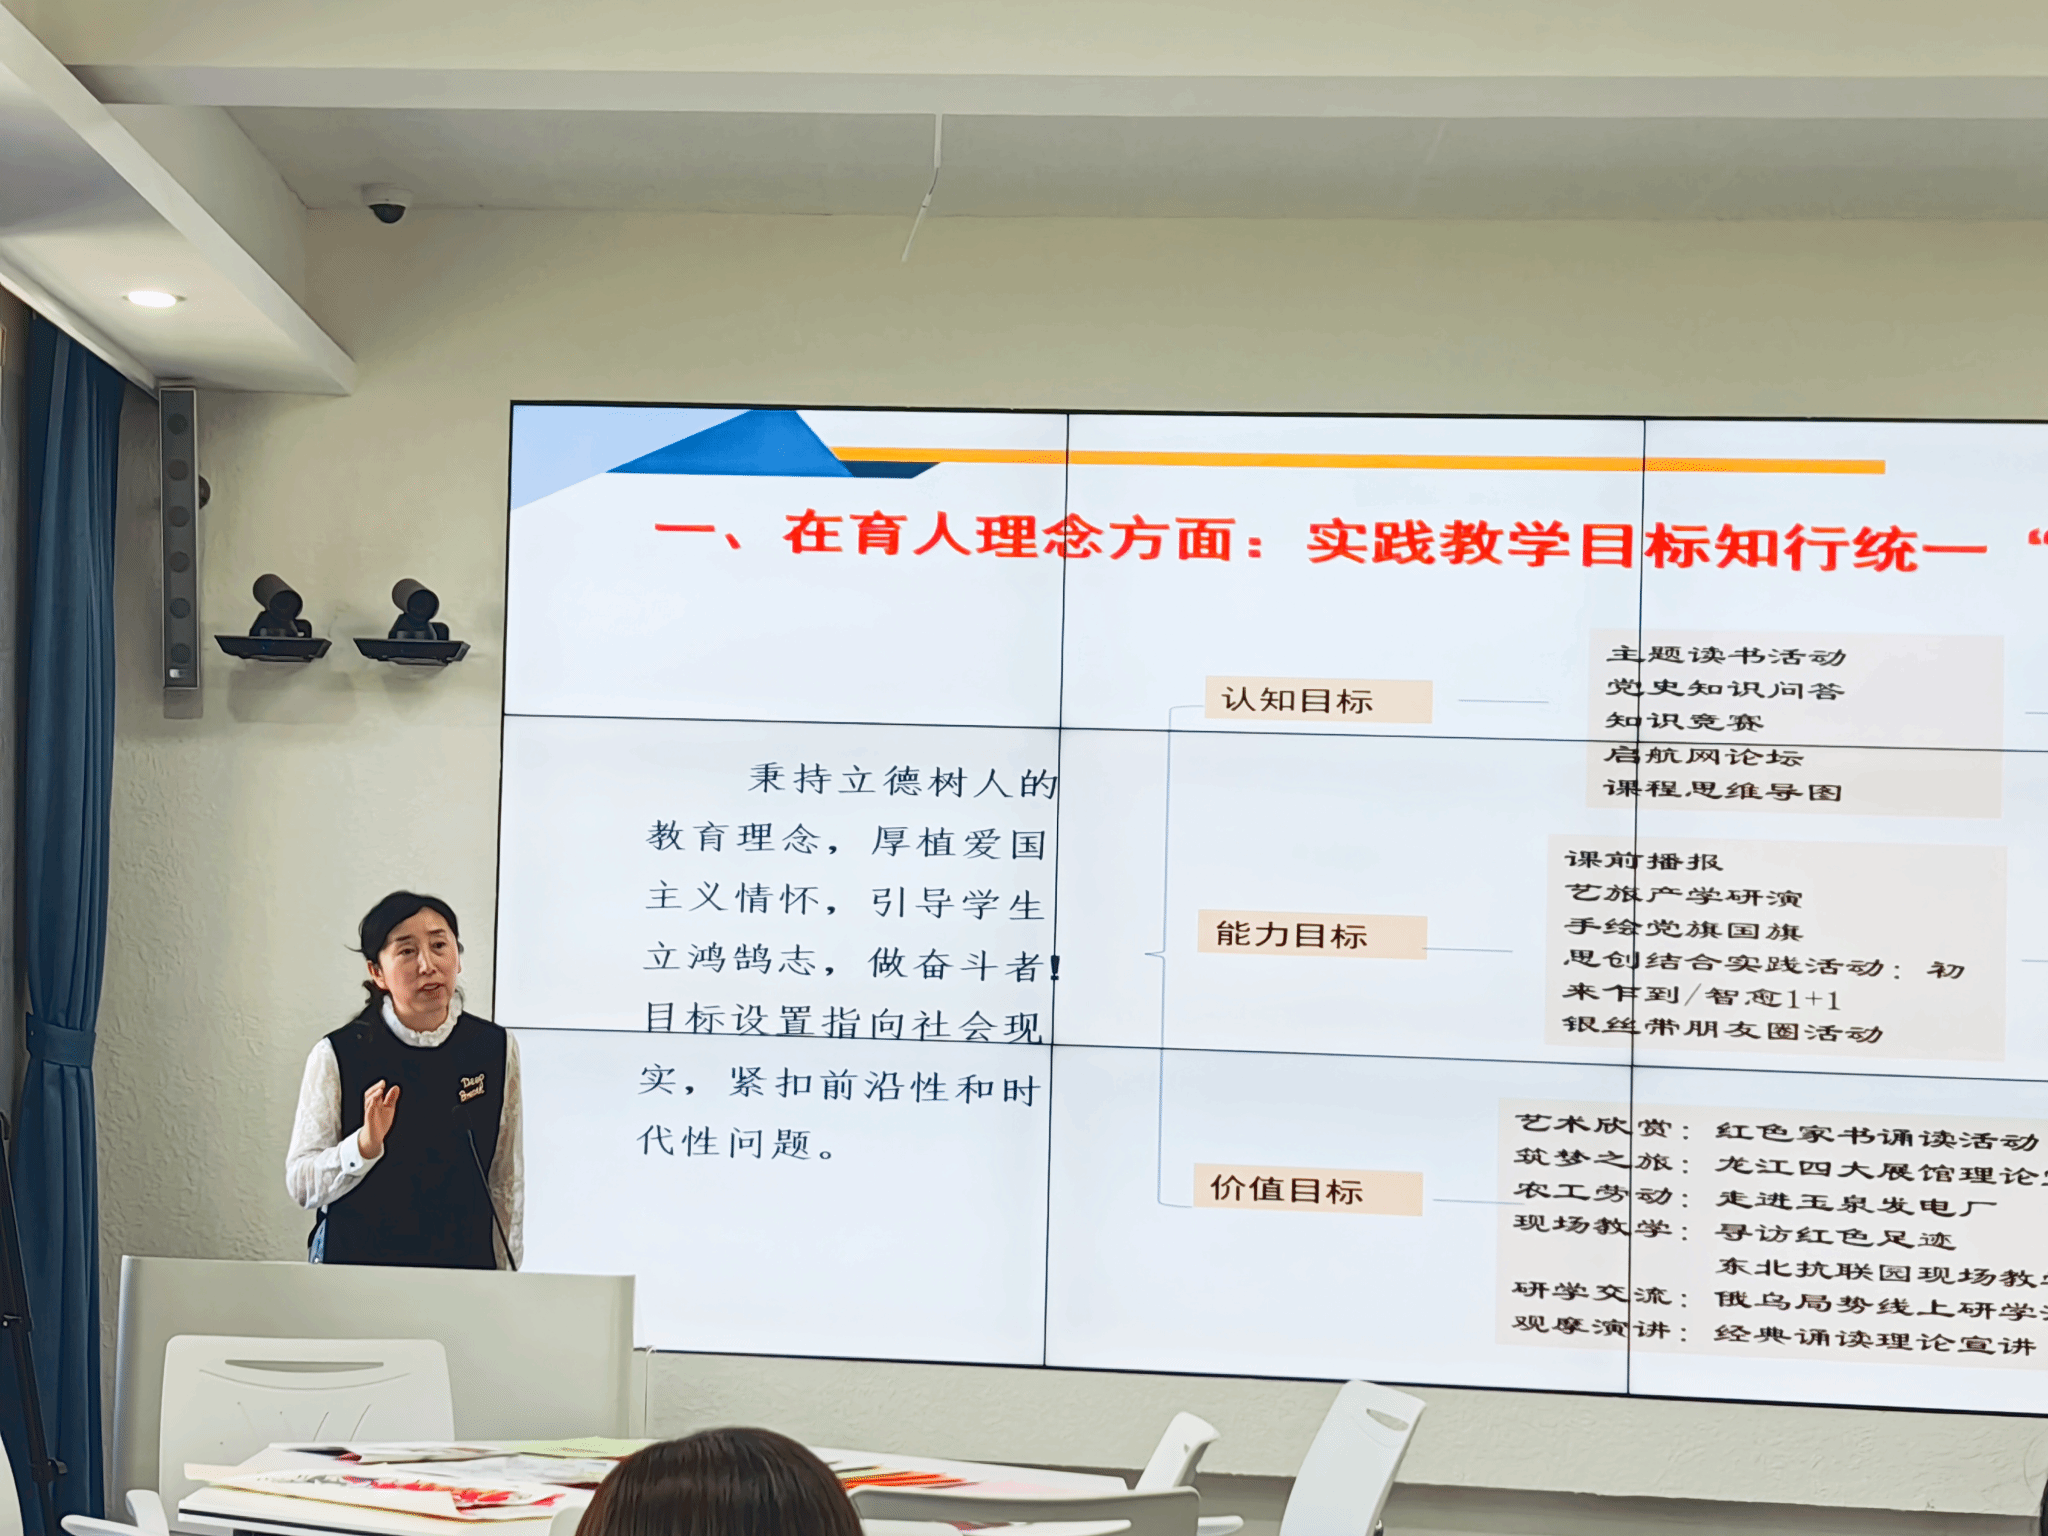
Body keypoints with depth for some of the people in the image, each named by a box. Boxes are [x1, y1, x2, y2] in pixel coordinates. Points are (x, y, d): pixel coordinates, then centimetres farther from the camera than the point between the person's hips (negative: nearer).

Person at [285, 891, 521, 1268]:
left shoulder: (496, 1050, -1)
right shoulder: (336, 1056, -8)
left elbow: (507, 1181, 6)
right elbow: (301, 1185, -9)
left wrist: (504, 1280, 8)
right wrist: (365, 1145, -24)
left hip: (463, 1264, 2)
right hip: (355, 1262, -1)